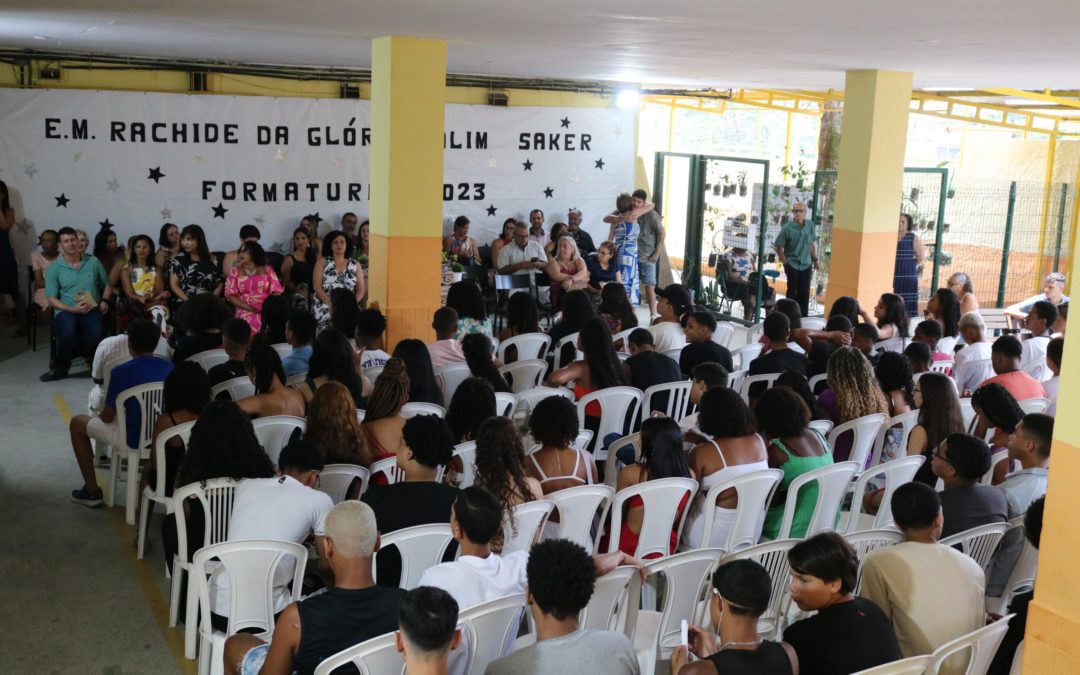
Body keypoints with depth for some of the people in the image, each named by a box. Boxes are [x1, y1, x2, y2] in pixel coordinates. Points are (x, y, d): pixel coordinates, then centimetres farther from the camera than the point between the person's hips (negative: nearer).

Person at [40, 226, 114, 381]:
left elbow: (107, 285, 23)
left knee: (96, 334, -33)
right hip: (66, 310, -1)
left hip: (91, 309, 1)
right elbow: (52, 299, 0)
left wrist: (104, 300, 2)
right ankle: (60, 368, -5)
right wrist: (72, 309, -15)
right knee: (67, 335, -35)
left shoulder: (93, 262, 12)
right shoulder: (54, 268, 5)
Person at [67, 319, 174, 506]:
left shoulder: (121, 372, -17)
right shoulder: (170, 368, -3)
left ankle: (91, 491, 21)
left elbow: (107, 418, -9)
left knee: (77, 423, 18)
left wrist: (101, 414, 16)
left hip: (134, 440, -5)